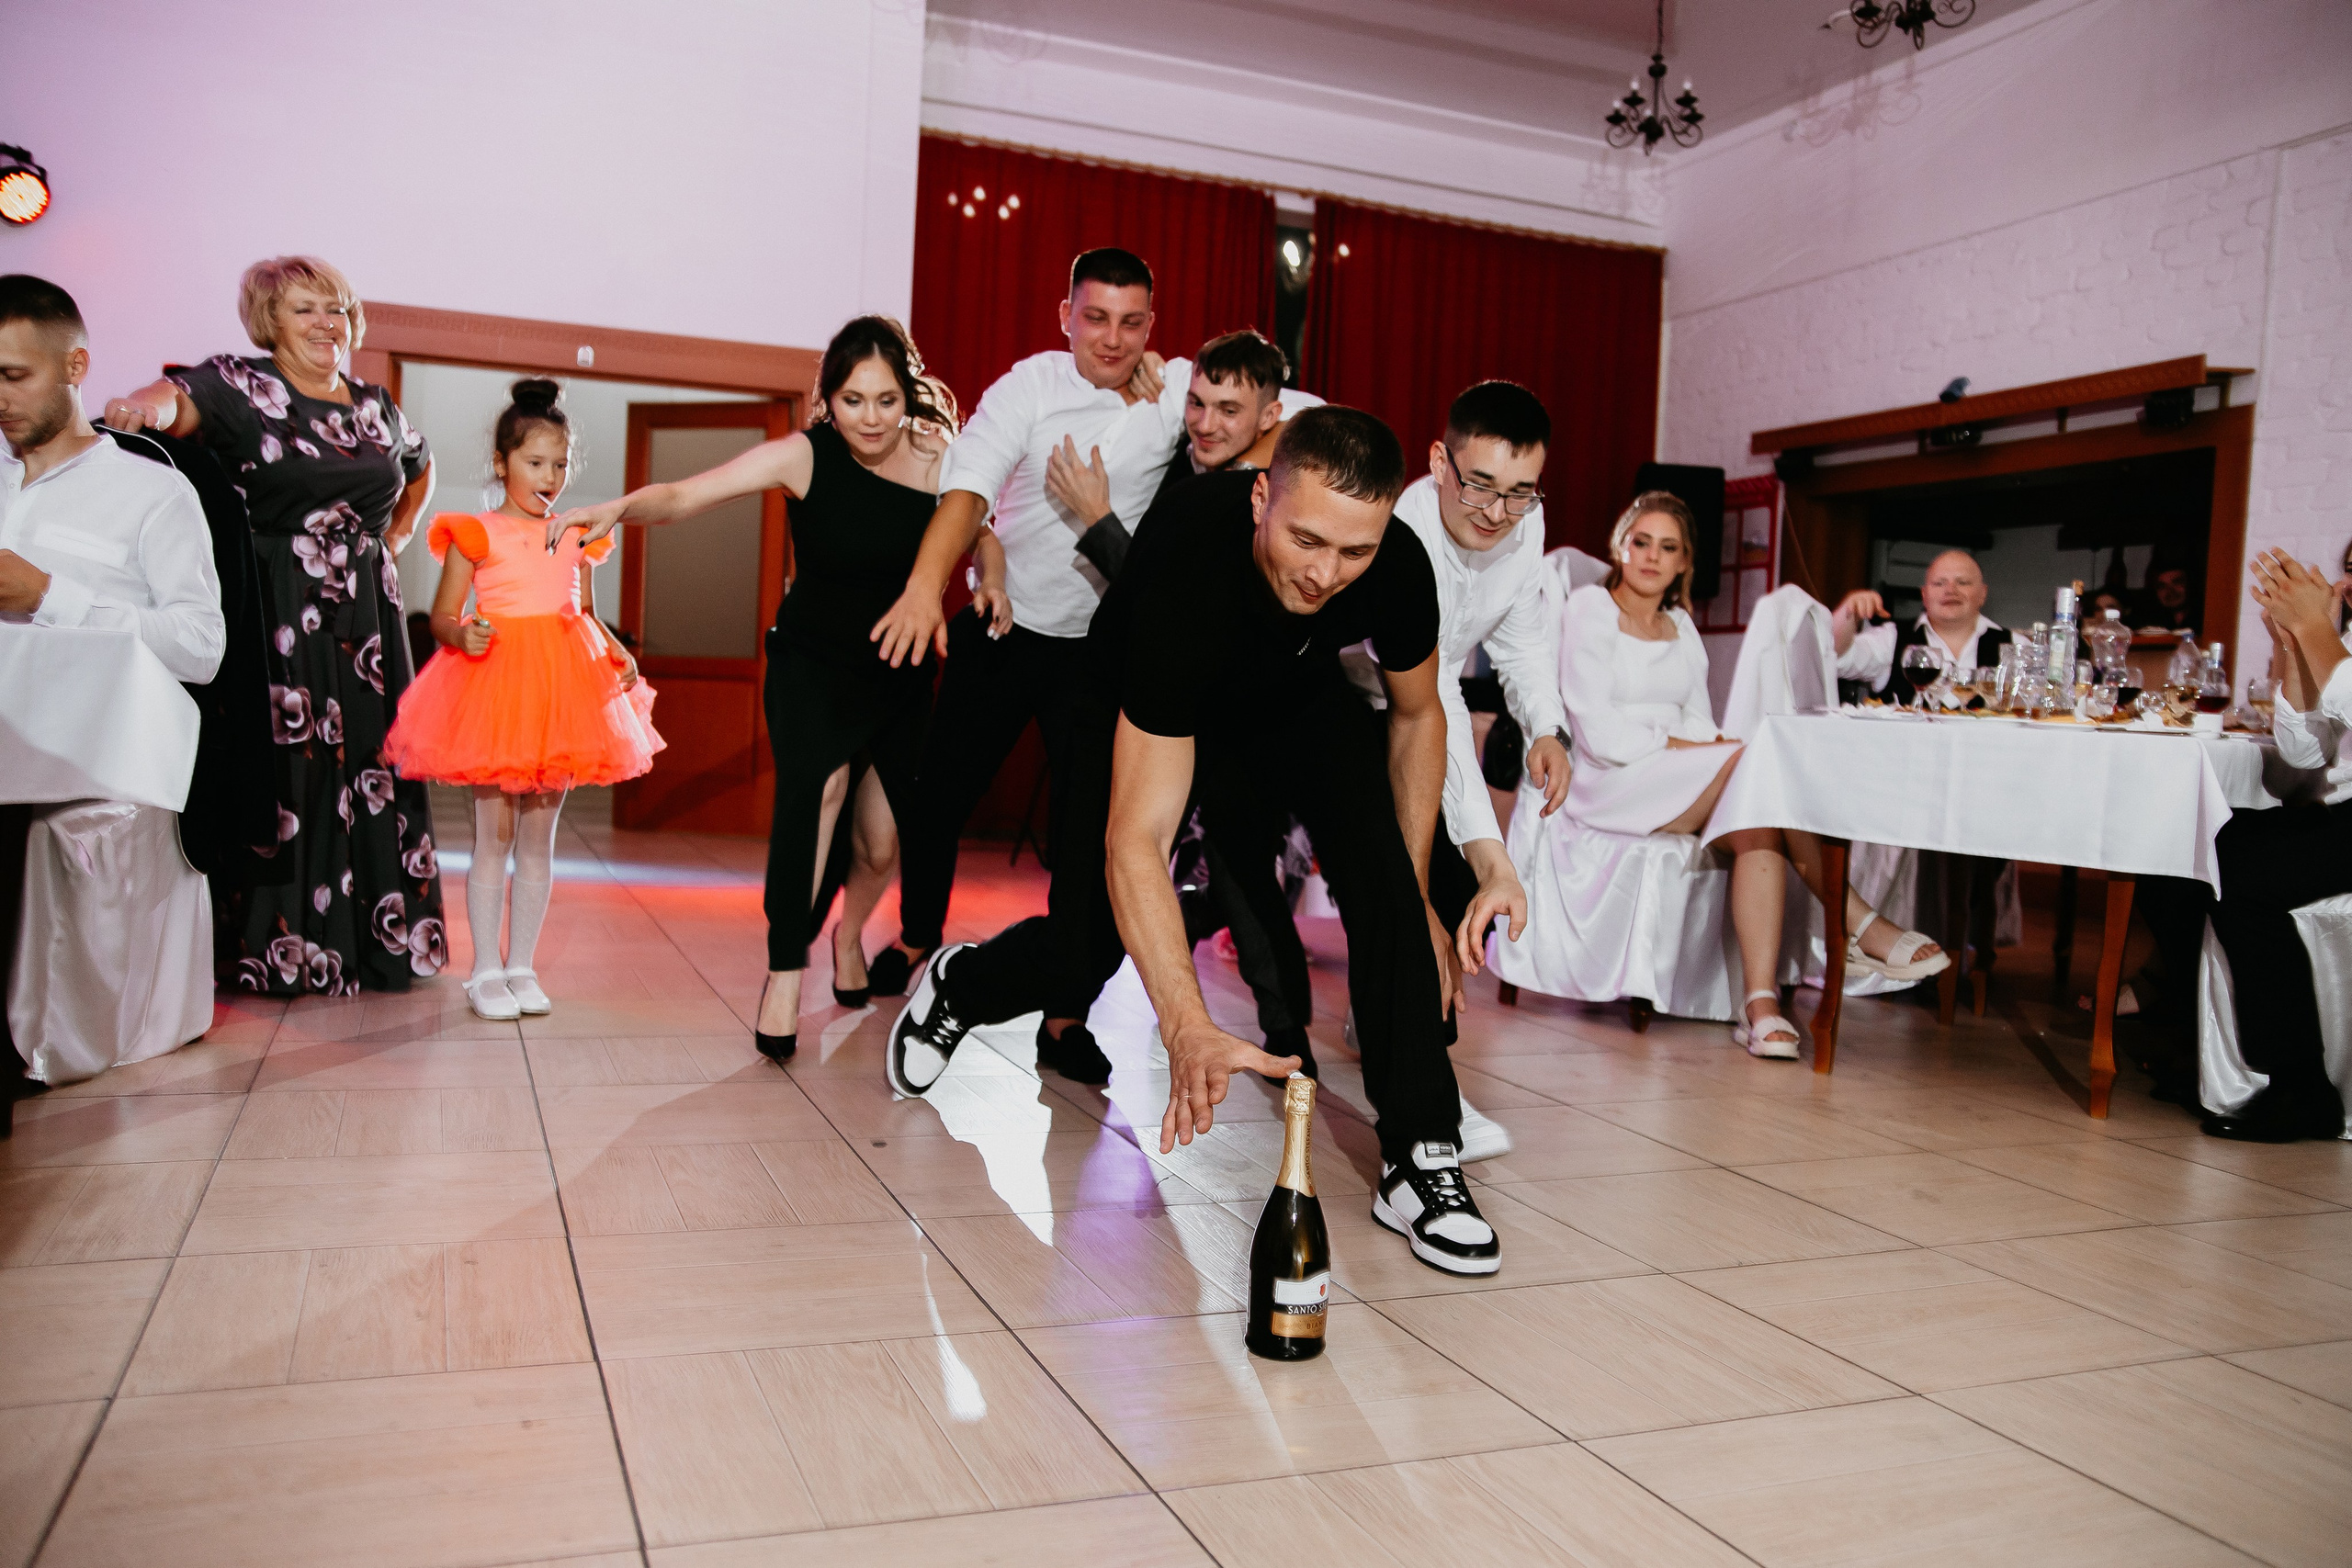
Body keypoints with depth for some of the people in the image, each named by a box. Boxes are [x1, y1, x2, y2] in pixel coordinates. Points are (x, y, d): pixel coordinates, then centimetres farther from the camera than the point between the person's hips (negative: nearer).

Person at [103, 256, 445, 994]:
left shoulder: (375, 404, 14)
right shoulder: (239, 386, -2)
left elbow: (419, 468, 33)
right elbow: (182, 398, -24)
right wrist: (145, 405, -47)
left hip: (365, 619, 5)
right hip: (274, 618, -5)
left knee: (370, 765, 6)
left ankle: (375, 935, 15)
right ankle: (273, 946, 1)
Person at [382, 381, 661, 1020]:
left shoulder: (576, 536, 11)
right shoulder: (476, 534, -1)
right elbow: (442, 616, -1)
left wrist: (617, 653, 2)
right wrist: (464, 636, -22)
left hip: (561, 690, 4)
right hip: (495, 684, -4)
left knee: (539, 837, 8)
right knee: (494, 834, 1)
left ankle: (521, 966, 18)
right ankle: (486, 971, 11)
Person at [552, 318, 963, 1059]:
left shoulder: (936, 457, -11)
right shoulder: (804, 455, -18)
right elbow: (685, 494, -26)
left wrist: (992, 581, -15)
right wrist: (620, 507, -45)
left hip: (899, 674, 3)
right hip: (811, 664, -3)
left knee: (885, 843, 3)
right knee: (818, 783, -31)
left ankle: (848, 934, 39)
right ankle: (785, 971, -20)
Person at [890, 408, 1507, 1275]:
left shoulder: (1399, 568, -30)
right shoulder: (1185, 580, -44)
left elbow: (1416, 716, -7)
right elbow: (1134, 841, -46)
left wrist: (1416, 907, -7)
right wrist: (1190, 1028, -57)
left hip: (1295, 695, 3)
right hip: (1150, 705, -3)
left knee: (1380, 856, -23)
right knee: (1089, 948, -2)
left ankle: (1419, 1155, -16)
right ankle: (961, 984, 36)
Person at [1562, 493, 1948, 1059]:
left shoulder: (1681, 627, 21)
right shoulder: (1591, 610, 0)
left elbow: (1699, 724, 12)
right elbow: (1602, 736, -11)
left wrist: (1714, 748, -12)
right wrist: (1686, 747, -14)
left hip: (1682, 780, 6)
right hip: (1611, 786, -6)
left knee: (1760, 828, -29)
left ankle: (1761, 1005, -40)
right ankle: (1859, 925, -23)